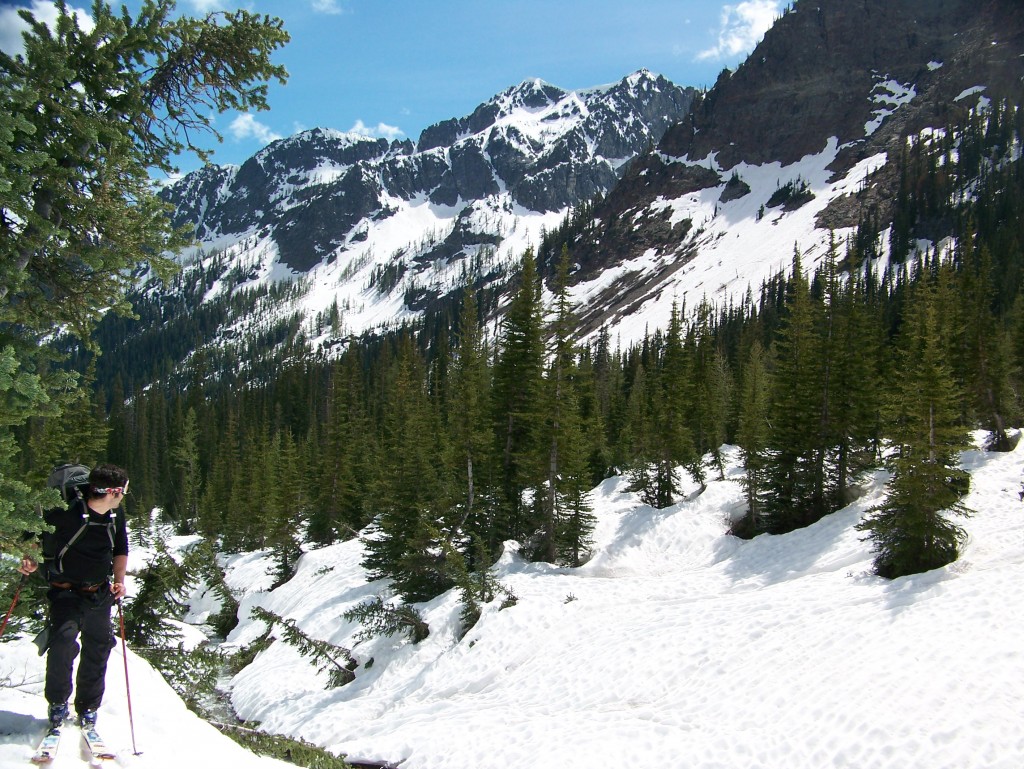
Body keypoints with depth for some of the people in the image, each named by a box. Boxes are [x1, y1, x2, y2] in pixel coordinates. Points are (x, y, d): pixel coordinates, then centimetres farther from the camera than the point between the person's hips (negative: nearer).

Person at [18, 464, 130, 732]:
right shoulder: (67, 513, -17)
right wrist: (30, 559, -15)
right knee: (63, 641, -21)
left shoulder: (116, 518, 1)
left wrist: (119, 580, 4)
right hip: (66, 591, -5)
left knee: (97, 651, 8)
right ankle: (58, 703, 3)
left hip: (100, 593, 5)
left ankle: (87, 709, 25)